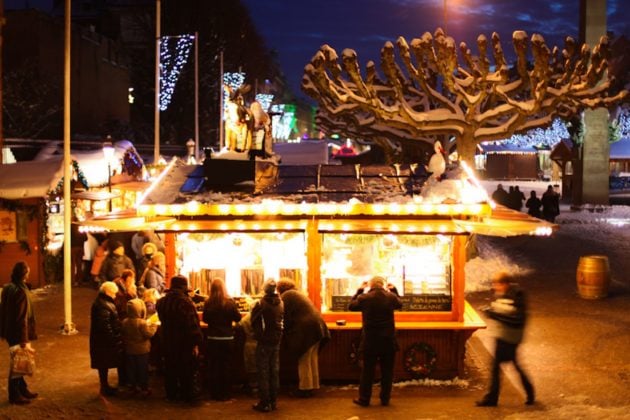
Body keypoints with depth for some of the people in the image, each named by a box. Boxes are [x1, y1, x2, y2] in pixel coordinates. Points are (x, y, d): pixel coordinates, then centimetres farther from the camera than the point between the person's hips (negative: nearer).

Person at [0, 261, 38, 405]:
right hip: (18, 334, -9)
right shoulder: (20, 291, -24)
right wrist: (24, 339, -20)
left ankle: (22, 389, 31)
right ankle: (14, 395, 11)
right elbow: (22, 318, -24)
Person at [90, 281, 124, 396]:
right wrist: (113, 339, -22)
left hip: (103, 340, 10)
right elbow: (105, 326, -28)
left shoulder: (102, 302, 10)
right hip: (105, 342, -10)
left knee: (104, 365, 17)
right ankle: (105, 388, 11)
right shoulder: (103, 306, -24)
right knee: (104, 364, 1)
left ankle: (105, 386, 26)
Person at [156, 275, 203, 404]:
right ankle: (187, 396, 9)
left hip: (168, 343, 6)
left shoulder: (161, 302, 2)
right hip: (185, 343, -6)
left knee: (170, 370, 17)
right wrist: (196, 342, -22)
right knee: (187, 371, 5)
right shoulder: (185, 302, -22)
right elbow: (193, 324, -24)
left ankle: (171, 394, 24)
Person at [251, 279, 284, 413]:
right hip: (276, 342, 5)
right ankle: (273, 401, 19)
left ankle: (264, 403, 3)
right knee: (274, 372, 13)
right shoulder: (281, 304, 0)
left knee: (263, 373, 1)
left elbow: (254, 322, -8)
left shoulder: (260, 304, -18)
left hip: (264, 342, -5)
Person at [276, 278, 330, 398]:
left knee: (304, 361, -1)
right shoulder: (298, 294, 23)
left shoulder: (286, 296, -5)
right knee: (312, 359, 15)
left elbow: (286, 318, -10)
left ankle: (305, 389, 3)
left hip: (306, 329, -9)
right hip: (317, 327, 9)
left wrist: (284, 332, 5)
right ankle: (313, 386, 21)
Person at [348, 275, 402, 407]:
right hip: (388, 342, 1)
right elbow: (400, 304, 18)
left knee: (367, 371, 7)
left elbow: (351, 306, 10)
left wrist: (359, 290, 15)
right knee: (387, 371, 10)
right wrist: (394, 290, 24)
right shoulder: (391, 297, -4)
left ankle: (364, 399, 11)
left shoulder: (364, 298, -9)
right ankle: (385, 399, 14)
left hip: (370, 341, -1)